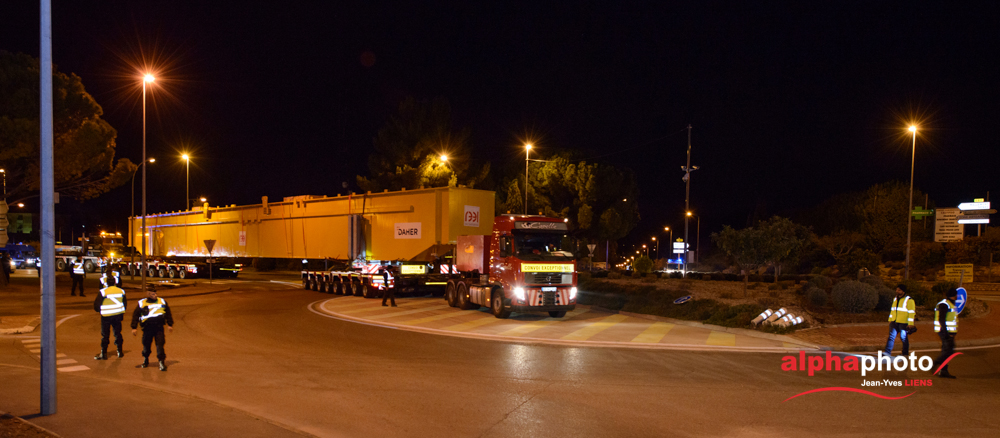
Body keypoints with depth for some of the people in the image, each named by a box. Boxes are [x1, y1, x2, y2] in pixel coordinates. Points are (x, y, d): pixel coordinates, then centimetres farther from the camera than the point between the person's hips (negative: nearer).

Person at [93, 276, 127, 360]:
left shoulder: (103, 292, -13)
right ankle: (120, 352, 19)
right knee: (118, 333, 14)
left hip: (106, 316, -4)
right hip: (118, 315, 4)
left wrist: (98, 310, 14)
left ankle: (104, 354, 7)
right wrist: (122, 314, 25)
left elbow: (97, 304, -8)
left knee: (105, 335, 4)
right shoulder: (121, 291, 2)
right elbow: (125, 304, 12)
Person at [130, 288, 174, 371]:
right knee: (146, 345, 10)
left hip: (159, 327, 0)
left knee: (160, 344, -9)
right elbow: (135, 316, 8)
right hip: (147, 328, 0)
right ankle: (145, 360, 32)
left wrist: (170, 325, 17)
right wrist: (134, 328, 4)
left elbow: (168, 314, 18)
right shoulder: (142, 303, 3)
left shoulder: (162, 301, 9)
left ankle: (161, 362, -5)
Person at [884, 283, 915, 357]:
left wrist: (910, 324, -15)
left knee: (904, 338, 5)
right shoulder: (895, 299, 14)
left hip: (904, 323, -6)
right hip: (894, 322, 6)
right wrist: (890, 320, 19)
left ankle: (905, 354, 19)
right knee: (891, 336, -2)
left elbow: (911, 312, -11)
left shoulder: (909, 300, -8)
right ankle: (887, 352, -6)